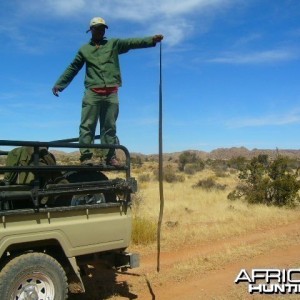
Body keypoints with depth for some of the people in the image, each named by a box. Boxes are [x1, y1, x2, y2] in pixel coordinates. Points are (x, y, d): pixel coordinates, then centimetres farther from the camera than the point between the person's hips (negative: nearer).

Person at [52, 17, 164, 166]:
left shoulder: (114, 44, 16)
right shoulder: (84, 49, 18)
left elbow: (132, 42, 3)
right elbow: (72, 68, 20)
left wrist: (152, 40, -11)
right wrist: (59, 84, 14)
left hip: (111, 93, 1)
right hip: (92, 92, 0)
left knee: (110, 127, 1)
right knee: (87, 125, -9)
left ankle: (110, 157, 2)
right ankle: (85, 156, -9)